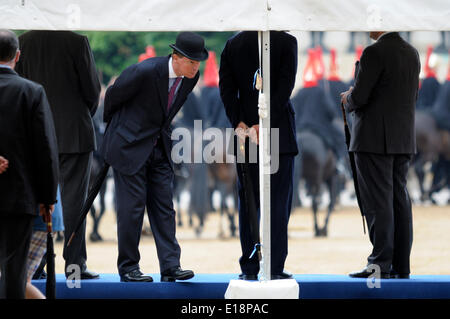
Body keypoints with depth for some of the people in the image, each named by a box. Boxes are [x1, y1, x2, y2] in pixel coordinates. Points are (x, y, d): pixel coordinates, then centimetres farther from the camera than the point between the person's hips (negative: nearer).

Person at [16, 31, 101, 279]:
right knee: (73, 198, 0)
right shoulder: (77, 42, -10)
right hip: (74, 132, -3)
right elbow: (92, 88, -6)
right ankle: (74, 263, -1)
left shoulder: (23, 42, 0)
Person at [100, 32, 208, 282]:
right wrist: (111, 124, 9)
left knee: (164, 206, 2)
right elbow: (114, 95, -7)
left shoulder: (190, 78, -3)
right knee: (132, 207, -4)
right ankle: (128, 268, 5)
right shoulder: (145, 72, -24)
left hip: (159, 147, 6)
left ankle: (170, 266, 0)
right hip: (130, 146, -6)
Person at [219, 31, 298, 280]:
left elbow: (226, 88, -2)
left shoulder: (232, 44, 5)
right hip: (279, 131, -3)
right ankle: (275, 266, -4)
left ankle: (249, 267, 6)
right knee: (278, 200, 1)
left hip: (244, 131, 3)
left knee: (248, 200, 8)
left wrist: (239, 123, -7)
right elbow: (285, 87, -13)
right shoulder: (286, 42, -5)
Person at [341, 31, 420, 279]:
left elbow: (359, 97, -17)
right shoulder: (412, 53, 11)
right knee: (399, 199, 8)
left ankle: (380, 264, -10)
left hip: (374, 138, -7)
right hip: (403, 140, 7)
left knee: (377, 201, -7)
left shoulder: (374, 53, -13)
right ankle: (401, 265, 8)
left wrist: (348, 99, 7)